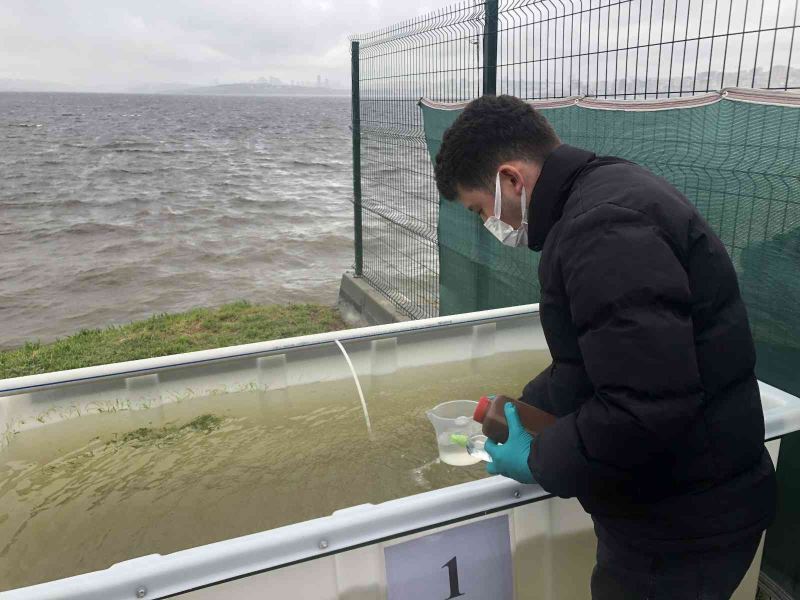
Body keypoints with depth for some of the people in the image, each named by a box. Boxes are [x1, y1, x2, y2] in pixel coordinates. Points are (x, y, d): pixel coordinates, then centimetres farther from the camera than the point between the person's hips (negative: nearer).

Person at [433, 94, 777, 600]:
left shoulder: (604, 226, -27)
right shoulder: (609, 193, 6)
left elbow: (646, 410, -32)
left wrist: (538, 460, -17)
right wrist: (524, 409, 15)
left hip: (683, 526, -9)